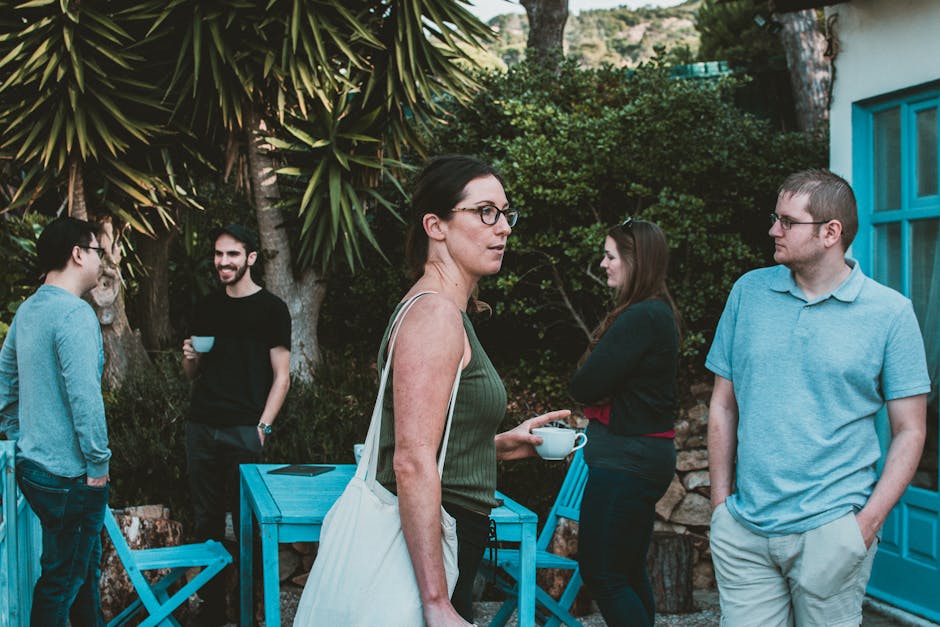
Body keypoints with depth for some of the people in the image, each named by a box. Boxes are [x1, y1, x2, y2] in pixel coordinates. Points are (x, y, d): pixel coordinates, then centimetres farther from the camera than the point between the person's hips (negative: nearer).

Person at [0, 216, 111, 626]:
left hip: (33, 466, 9)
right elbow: (85, 397, -25)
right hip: (69, 476, -9)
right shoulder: (75, 314, -20)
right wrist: (99, 465, -16)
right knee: (62, 580, 3)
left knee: (84, 566, 22)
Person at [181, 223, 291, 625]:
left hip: (243, 431, -5)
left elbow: (281, 377, -3)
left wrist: (263, 427, -12)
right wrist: (189, 358, -1)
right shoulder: (207, 307, 15)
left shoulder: (271, 309, 0)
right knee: (205, 521, 7)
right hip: (200, 427, 5)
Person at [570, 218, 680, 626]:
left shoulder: (641, 317, -19)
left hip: (624, 459, -10)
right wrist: (599, 393, -4)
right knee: (629, 571, 16)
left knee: (601, 572, -3)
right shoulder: (659, 312, 12)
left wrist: (591, 390, 0)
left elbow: (585, 386, -19)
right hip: (648, 454, 10)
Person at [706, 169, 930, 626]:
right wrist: (721, 502, 4)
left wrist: (867, 522, -11)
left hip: (832, 530, -2)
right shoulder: (748, 292, 5)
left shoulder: (890, 312, -3)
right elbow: (723, 406, 10)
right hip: (743, 528, 3)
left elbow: (909, 431, -1)